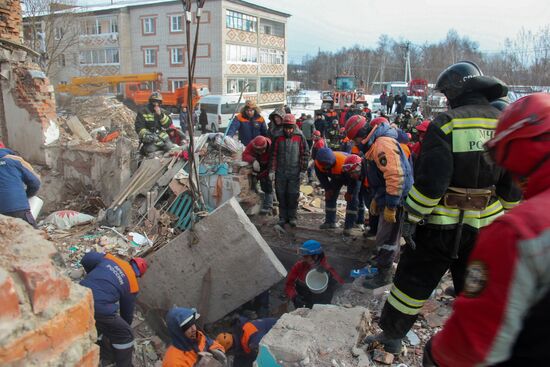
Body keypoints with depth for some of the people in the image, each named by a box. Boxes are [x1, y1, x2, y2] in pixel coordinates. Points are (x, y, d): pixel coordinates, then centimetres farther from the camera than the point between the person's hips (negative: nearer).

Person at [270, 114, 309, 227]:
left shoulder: (300, 137, -3)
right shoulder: (278, 138, 0)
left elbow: (305, 154, 2)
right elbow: (273, 155, 3)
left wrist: (303, 170, 0)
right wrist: (272, 170, 0)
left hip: (294, 173, -1)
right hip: (280, 172, 1)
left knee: (293, 195, 4)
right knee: (281, 195, 8)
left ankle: (292, 217, 19)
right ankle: (283, 217, 20)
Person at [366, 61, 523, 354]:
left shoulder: (446, 123, -15)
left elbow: (430, 180, -21)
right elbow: (514, 187, 5)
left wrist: (411, 217, -12)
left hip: (441, 228, -4)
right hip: (485, 228, 5)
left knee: (412, 283, 13)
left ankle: (391, 335, 29)